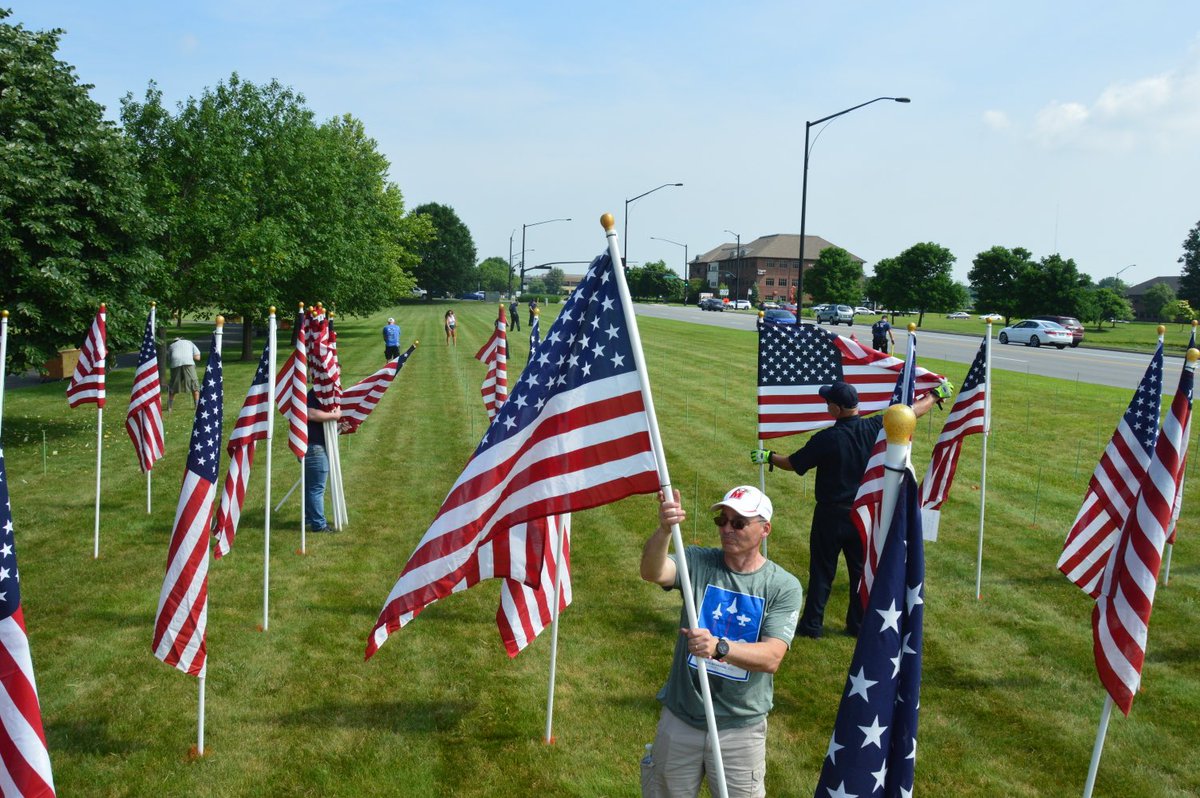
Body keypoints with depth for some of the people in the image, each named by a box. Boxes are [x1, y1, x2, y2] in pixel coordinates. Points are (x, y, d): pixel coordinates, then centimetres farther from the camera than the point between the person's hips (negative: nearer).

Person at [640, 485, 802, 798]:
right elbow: (652, 572, -27)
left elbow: (771, 658, -20)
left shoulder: (784, 587, -9)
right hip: (680, 721, 2)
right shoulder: (698, 562, -6)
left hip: (741, 728, -1)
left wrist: (719, 647, -38)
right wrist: (664, 530, -46)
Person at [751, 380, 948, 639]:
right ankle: (859, 625, 25)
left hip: (831, 516, -4)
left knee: (822, 571, 9)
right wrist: (936, 394, 22)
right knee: (861, 569, 16)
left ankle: (812, 625, 17)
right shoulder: (875, 427, -9)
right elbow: (912, 411, 6)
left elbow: (793, 463, -8)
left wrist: (768, 457, 10)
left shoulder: (826, 439, -20)